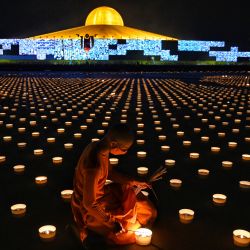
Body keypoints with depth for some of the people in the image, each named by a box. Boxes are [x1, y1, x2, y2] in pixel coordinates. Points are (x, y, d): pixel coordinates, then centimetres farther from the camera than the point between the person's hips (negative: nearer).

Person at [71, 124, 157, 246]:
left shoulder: (100, 146, -11)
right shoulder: (94, 167, -38)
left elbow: (110, 172, 7)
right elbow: (89, 204, -29)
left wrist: (133, 182, 0)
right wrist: (111, 223, -18)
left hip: (99, 193, 9)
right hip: (90, 209, -8)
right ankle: (85, 230, 6)